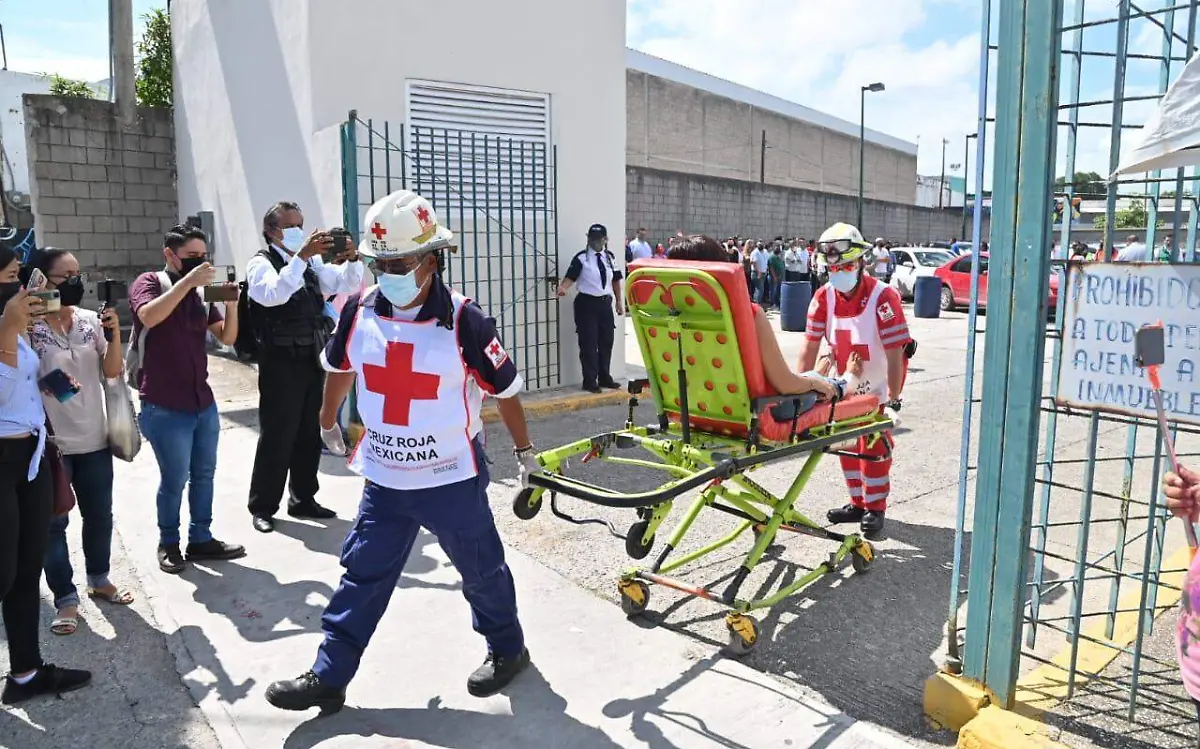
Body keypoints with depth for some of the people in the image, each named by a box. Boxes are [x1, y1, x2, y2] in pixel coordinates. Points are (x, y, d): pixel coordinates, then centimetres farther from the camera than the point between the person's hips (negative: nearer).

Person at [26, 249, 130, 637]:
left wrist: (114, 334, -16)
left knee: (99, 515, 16)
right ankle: (66, 598, 18)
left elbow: (112, 371, -3)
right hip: (50, 443, -4)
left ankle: (99, 580, 34)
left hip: (94, 439, 4)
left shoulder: (91, 320, -1)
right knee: (54, 522, 7)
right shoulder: (28, 326, -12)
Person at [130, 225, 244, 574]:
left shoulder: (201, 293, 10)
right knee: (174, 479, 2)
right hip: (165, 407, -6)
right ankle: (168, 543, 20)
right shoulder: (149, 282, -6)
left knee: (204, 474, 12)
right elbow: (148, 316, -27)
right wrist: (187, 281, -30)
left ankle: (201, 539, 25)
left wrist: (232, 305, -12)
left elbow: (227, 337, 5)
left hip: (204, 402, 6)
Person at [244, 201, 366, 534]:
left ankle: (302, 499, 26)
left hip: (312, 360, 7)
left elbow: (347, 285, 11)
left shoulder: (311, 263, 14)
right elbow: (275, 294, -27)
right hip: (281, 363, -6)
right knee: (277, 437, -1)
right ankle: (263, 507, 13)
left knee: (309, 434, 13)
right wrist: (301, 256, -34)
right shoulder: (261, 263, -6)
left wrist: (352, 258, -8)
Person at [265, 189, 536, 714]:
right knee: (361, 577, 12)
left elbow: (505, 388, -7)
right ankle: (329, 677, 25)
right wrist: (328, 423, 27)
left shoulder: (464, 321, -20)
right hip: (384, 480, 4)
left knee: (481, 570, 14)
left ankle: (507, 649, 38)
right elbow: (339, 366, 14)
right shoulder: (360, 311, -6)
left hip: (452, 480, -4)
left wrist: (524, 450, 3)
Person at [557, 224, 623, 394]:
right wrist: (563, 288, -38)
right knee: (588, 343, -3)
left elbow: (616, 279, 15)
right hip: (586, 303, -6)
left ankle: (605, 377, 27)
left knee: (607, 342, 13)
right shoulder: (581, 258, -8)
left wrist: (619, 301, 13)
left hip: (605, 303, 6)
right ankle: (590, 381, 7)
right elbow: (570, 277, -18)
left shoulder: (609, 257, 9)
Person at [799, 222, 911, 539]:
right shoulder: (824, 297, -12)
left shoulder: (883, 296, -27)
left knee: (874, 444, -4)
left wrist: (894, 398, -26)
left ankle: (875, 508, 11)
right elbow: (810, 345, -10)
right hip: (845, 383, 5)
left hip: (878, 385, -5)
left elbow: (894, 352, -26)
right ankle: (857, 503, 26)